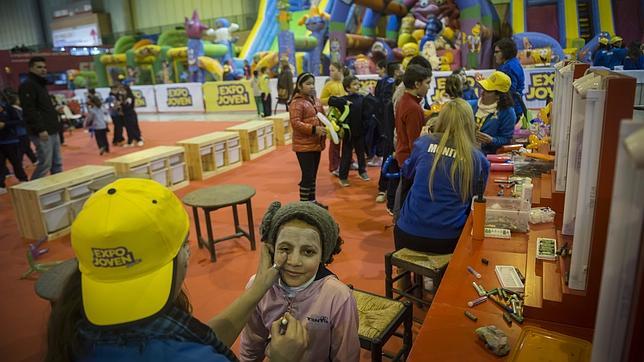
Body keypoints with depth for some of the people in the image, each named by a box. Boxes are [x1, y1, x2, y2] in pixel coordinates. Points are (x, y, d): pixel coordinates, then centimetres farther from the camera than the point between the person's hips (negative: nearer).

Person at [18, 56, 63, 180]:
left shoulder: (41, 85, 21)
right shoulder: (27, 86, -9)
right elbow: (29, 111, -18)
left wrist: (55, 121, 18)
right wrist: (40, 129, -23)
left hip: (52, 131, 9)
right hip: (42, 132, -9)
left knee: (57, 163, 10)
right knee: (45, 164, -9)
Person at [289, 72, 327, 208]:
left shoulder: (315, 100, 13)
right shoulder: (296, 103, -13)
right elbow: (295, 123, -22)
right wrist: (314, 129, -27)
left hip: (316, 144, 8)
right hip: (304, 145, -8)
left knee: (313, 175, 16)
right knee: (307, 176, -6)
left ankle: (312, 201, 27)